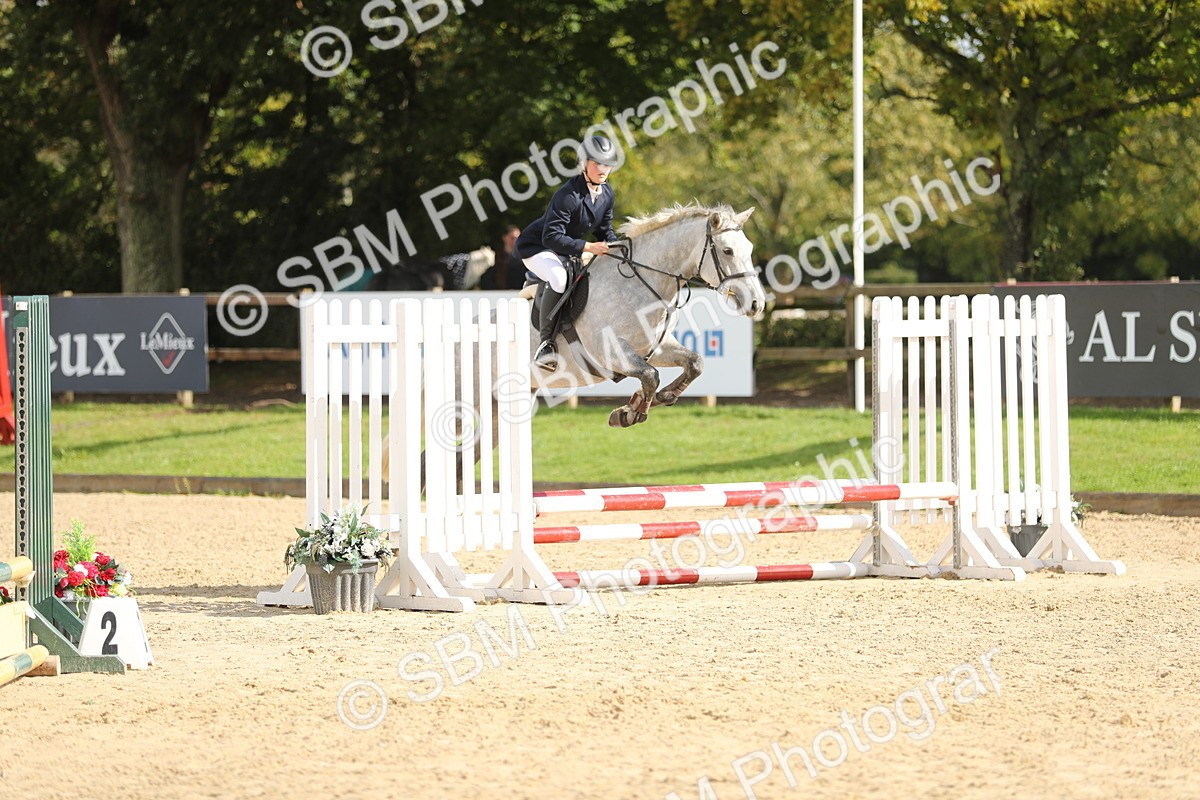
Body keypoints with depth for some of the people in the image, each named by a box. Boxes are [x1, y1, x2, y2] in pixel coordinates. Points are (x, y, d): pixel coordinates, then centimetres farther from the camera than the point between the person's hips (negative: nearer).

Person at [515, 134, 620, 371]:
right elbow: (552, 237, -34)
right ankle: (546, 343, -29)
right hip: (536, 247, -9)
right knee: (558, 278, -37)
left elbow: (605, 229, 10)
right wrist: (587, 247, -41)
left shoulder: (607, 194, -4)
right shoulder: (568, 195, -30)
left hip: (567, 252, 9)